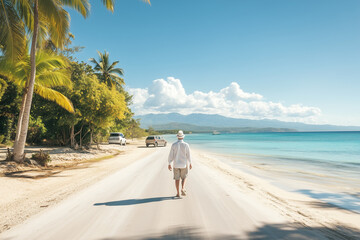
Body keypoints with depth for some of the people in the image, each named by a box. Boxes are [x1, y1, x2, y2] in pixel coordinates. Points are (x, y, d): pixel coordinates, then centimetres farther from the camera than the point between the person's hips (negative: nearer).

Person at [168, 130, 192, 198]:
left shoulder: (174, 144, -6)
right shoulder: (186, 145, -9)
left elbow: (171, 155, -4)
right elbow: (188, 155, -4)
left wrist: (169, 164, 4)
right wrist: (190, 163, 8)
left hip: (176, 164, 1)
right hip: (184, 164, -1)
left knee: (177, 179, 10)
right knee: (183, 177, 17)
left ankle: (178, 193, 11)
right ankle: (183, 188, -6)